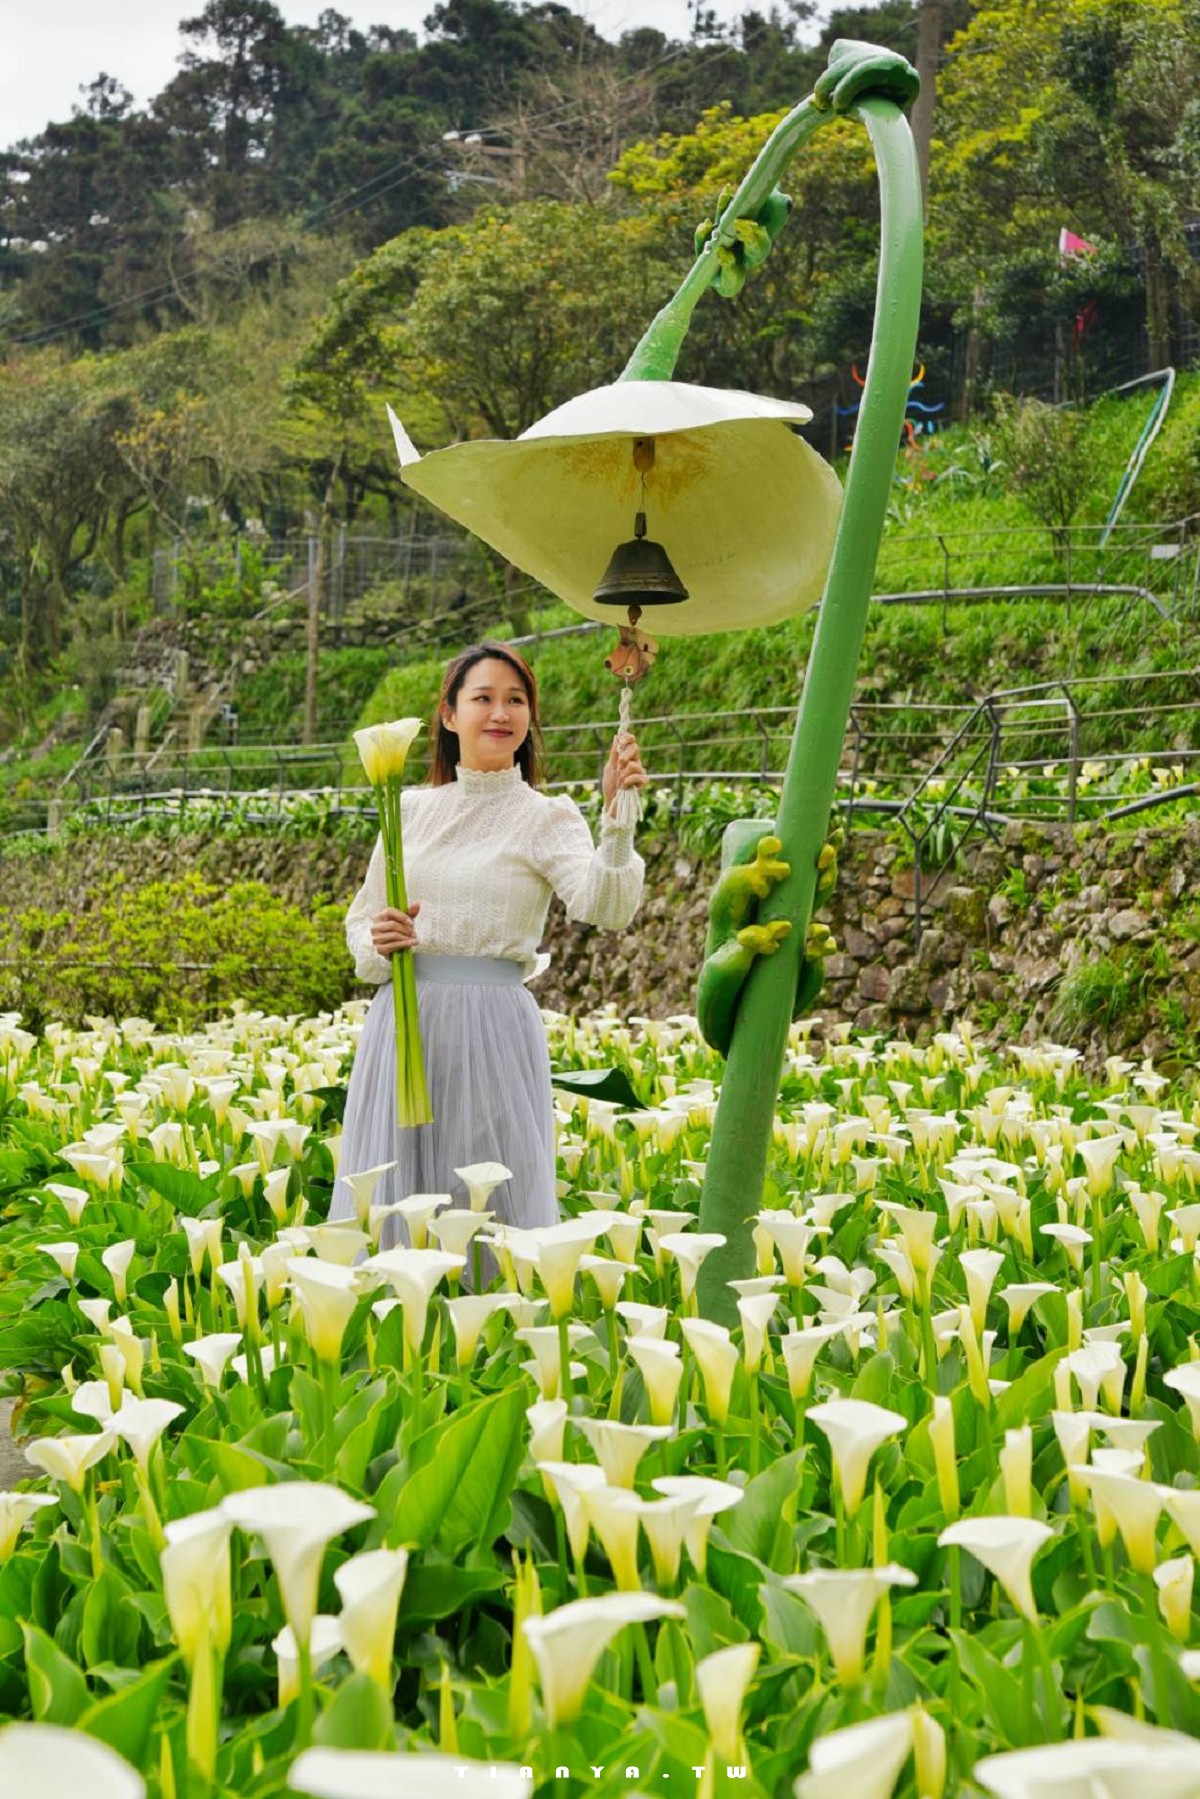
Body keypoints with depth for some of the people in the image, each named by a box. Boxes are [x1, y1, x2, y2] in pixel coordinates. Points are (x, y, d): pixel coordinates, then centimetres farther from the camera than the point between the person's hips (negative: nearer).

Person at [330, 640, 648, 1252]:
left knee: (495, 1207, -1)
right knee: (389, 1212, 7)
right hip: (401, 1024, 4)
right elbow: (360, 920, 18)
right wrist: (378, 944, -5)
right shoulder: (411, 809, 11)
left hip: (492, 1031, -4)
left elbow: (606, 908, -18)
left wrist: (616, 816, -32)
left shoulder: (547, 817, 0)